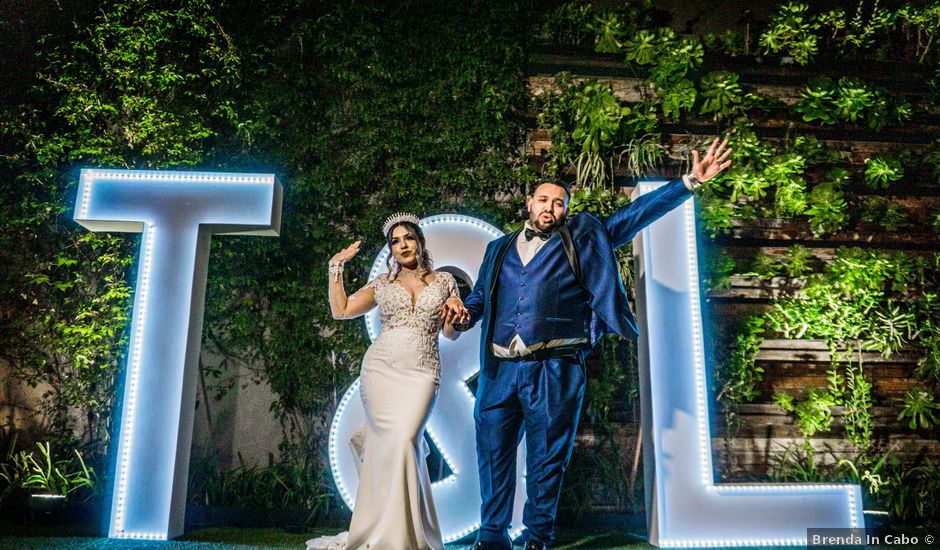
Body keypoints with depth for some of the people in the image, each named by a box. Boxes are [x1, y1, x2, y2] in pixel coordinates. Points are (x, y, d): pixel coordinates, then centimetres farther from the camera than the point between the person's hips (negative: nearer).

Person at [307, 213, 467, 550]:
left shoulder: (444, 281, 12)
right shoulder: (382, 284, 13)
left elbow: (452, 333, 13)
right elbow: (340, 311, 8)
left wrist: (454, 317, -9)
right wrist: (336, 268, 7)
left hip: (422, 372, -1)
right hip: (380, 369, 1)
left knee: (403, 440, -17)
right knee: (389, 442, -7)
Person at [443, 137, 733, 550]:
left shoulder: (582, 238, 11)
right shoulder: (499, 248, 18)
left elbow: (632, 216, 7)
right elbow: (480, 298, 20)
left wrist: (689, 182, 1)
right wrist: (461, 315, -2)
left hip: (553, 370, -3)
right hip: (499, 369, 3)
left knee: (546, 460, 4)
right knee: (493, 456, 9)